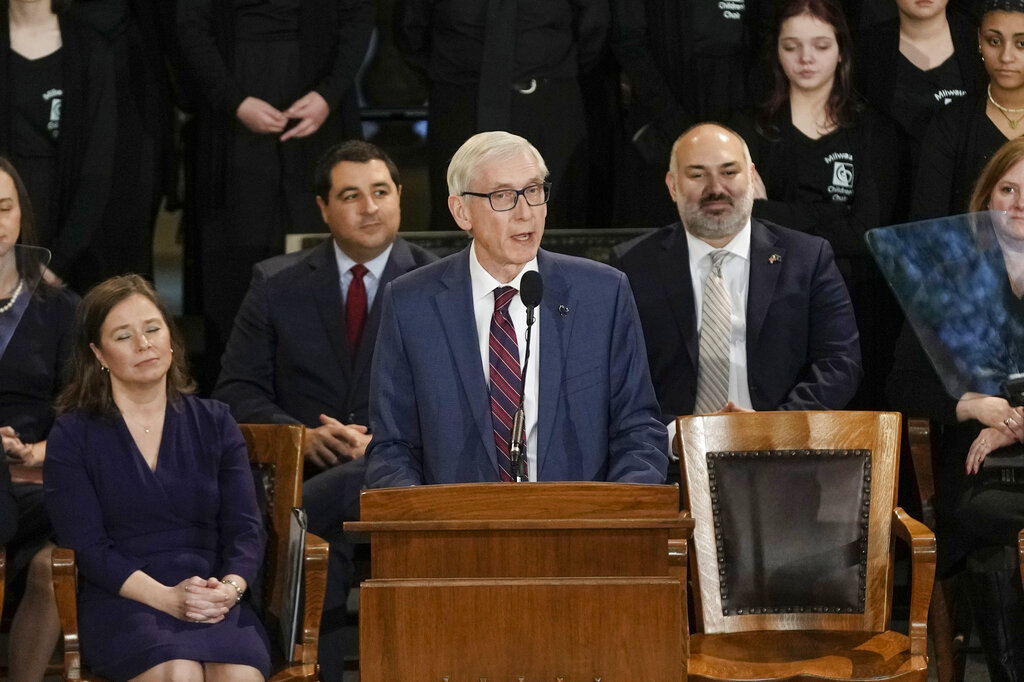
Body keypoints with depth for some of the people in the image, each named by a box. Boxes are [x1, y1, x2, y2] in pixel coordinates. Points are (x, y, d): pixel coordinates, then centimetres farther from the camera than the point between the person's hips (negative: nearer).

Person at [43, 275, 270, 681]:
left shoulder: (214, 423, 16)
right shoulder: (72, 436, 7)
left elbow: (246, 528, 9)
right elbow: (86, 545, -1)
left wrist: (230, 587, -14)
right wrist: (166, 597, -16)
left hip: (214, 599, 2)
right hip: (121, 600, -2)